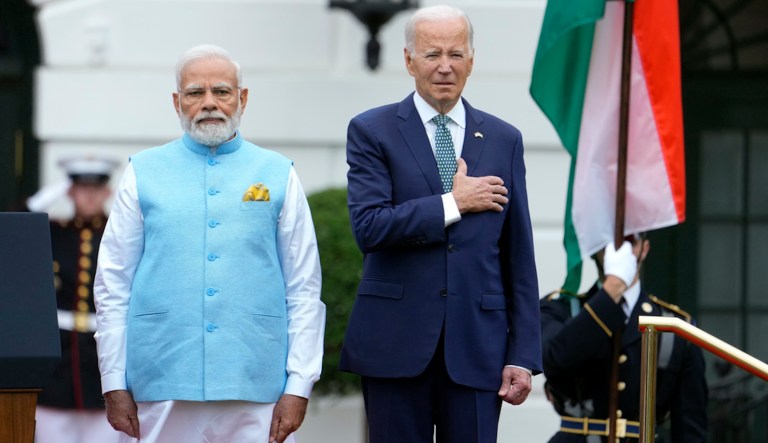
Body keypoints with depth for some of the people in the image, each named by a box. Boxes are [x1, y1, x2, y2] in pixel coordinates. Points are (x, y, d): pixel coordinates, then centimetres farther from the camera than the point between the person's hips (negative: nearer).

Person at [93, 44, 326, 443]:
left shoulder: (278, 175, 9)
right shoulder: (143, 174, 9)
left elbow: (304, 290, 7)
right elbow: (112, 287, 8)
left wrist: (298, 385, -2)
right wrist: (114, 384, 1)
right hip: (162, 392, 0)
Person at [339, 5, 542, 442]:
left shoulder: (504, 140, 10)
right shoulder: (372, 131, 2)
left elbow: (519, 256, 9)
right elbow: (369, 227, -12)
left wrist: (524, 354, 3)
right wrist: (454, 203, -10)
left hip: (477, 344, 2)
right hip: (395, 341, -2)